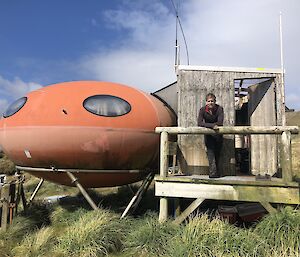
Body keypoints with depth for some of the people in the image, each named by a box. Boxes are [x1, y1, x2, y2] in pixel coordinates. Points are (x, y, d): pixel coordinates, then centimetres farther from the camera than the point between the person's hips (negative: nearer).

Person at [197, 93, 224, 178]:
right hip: (208, 134, 0)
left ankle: (217, 172, 19)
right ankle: (213, 172, -17)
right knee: (210, 151, -15)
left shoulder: (219, 109, -13)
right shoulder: (202, 110, -11)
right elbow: (199, 123, -22)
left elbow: (220, 123, -22)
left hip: (218, 134, 0)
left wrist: (207, 125, -23)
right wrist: (212, 125, -30)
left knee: (217, 153, 5)